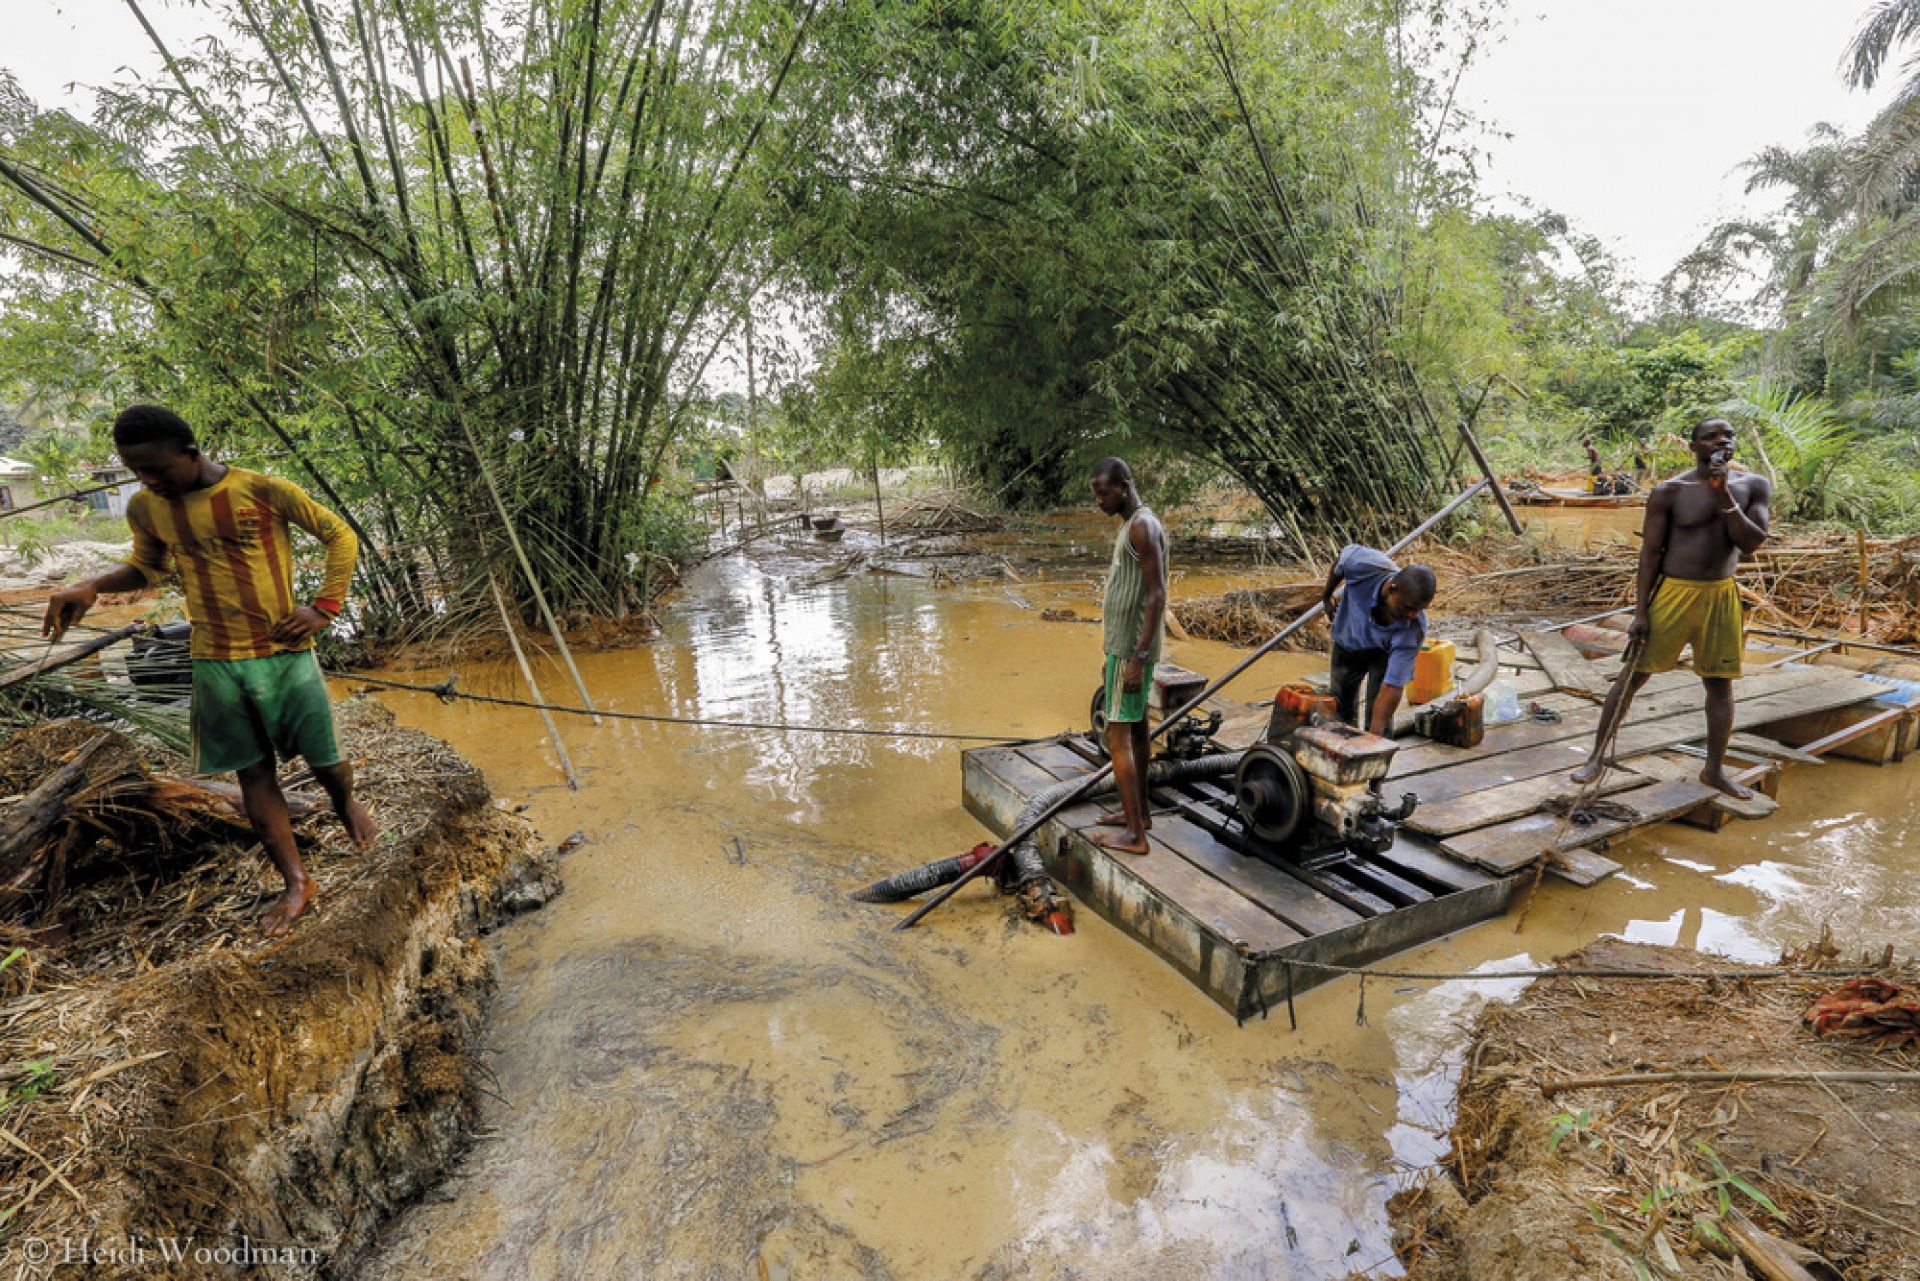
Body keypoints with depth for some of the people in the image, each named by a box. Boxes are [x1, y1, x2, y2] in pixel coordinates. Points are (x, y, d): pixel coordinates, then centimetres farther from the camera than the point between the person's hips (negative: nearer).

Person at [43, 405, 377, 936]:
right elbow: (146, 566, 20)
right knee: (253, 772, 6)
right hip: (215, 663, 4)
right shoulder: (145, 508, 4)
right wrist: (92, 586, 0)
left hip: (284, 654, -4)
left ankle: (346, 803, 40)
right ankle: (297, 882, 15)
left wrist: (324, 608, -10)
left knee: (324, 761, 4)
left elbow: (340, 535, -3)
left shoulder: (264, 490, -10)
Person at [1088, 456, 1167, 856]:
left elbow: (1157, 595, -22)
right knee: (1136, 728, 16)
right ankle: (1139, 811, 27)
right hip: (1124, 645, 10)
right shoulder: (1131, 526, 14)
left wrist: (1138, 657, -25)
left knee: (1118, 735, -8)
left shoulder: (1142, 526, -17)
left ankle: (1134, 834, -3)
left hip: (1130, 649, -10)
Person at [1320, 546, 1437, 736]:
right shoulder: (1363, 565, -40)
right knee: (1341, 706, 12)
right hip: (1347, 640, 2)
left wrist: (1374, 737, -43)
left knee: (1379, 712, -15)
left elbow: (1392, 687, -38)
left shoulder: (1414, 629, -39)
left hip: (1385, 650, -2)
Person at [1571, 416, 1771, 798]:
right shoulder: (1669, 492, -8)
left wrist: (1723, 494, -18)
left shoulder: (1754, 486, 3)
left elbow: (1751, 541, -8)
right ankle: (1597, 757, 10)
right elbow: (1650, 552, -8)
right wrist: (1640, 612, -11)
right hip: (1672, 594, -4)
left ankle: (1714, 770, 25)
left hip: (1721, 596, 4)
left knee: (1721, 684, 10)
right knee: (1633, 676, 1)